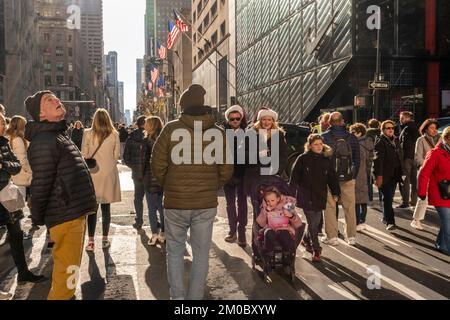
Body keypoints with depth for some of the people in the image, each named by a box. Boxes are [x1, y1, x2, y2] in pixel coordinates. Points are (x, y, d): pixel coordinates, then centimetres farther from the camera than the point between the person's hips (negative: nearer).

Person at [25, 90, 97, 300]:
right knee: (66, 269, -2)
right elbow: (40, 185, -17)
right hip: (65, 215, -10)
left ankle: (65, 295, 36)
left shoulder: (60, 136, 17)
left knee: (70, 266, 21)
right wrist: (37, 219, -11)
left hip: (76, 212, 10)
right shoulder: (44, 142, -16)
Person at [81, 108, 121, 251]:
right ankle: (105, 239, 15)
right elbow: (117, 155, 2)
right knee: (106, 207, 9)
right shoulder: (114, 135, -4)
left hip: (92, 174, -1)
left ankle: (91, 241, 6)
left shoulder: (88, 134, -7)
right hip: (109, 173, 1)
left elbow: (84, 155, -2)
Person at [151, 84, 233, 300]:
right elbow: (226, 171, 2)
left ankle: (177, 297, 14)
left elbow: (158, 164, -4)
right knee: (201, 254, 11)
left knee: (175, 252, 14)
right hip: (206, 203, 1)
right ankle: (195, 297, 17)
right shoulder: (218, 132, -1)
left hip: (175, 202, -1)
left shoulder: (171, 129, -7)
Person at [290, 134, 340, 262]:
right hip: (306, 196, -4)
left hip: (320, 196, 4)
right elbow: (294, 177, -4)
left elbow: (332, 177, 11)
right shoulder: (303, 159, -4)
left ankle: (307, 240, 36)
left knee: (316, 222, 10)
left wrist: (336, 193, 6)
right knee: (312, 223, -4)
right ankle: (316, 250, 6)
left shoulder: (326, 159, 7)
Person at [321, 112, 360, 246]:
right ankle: (351, 236, 16)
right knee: (350, 207, 10)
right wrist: (354, 175, 16)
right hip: (348, 178, 3)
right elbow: (357, 159, 9)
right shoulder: (352, 138, 3)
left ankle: (332, 236, 7)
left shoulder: (324, 137, -5)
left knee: (330, 207, 6)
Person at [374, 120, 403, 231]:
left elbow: (399, 157, 19)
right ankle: (390, 222, -8)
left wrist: (400, 173, 15)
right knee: (387, 198, -8)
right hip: (384, 175, -7)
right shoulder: (380, 142, -8)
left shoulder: (396, 141, 15)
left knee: (389, 198, 14)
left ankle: (385, 217, 29)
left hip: (394, 175, 7)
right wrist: (379, 176, -20)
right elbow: (378, 160, -14)